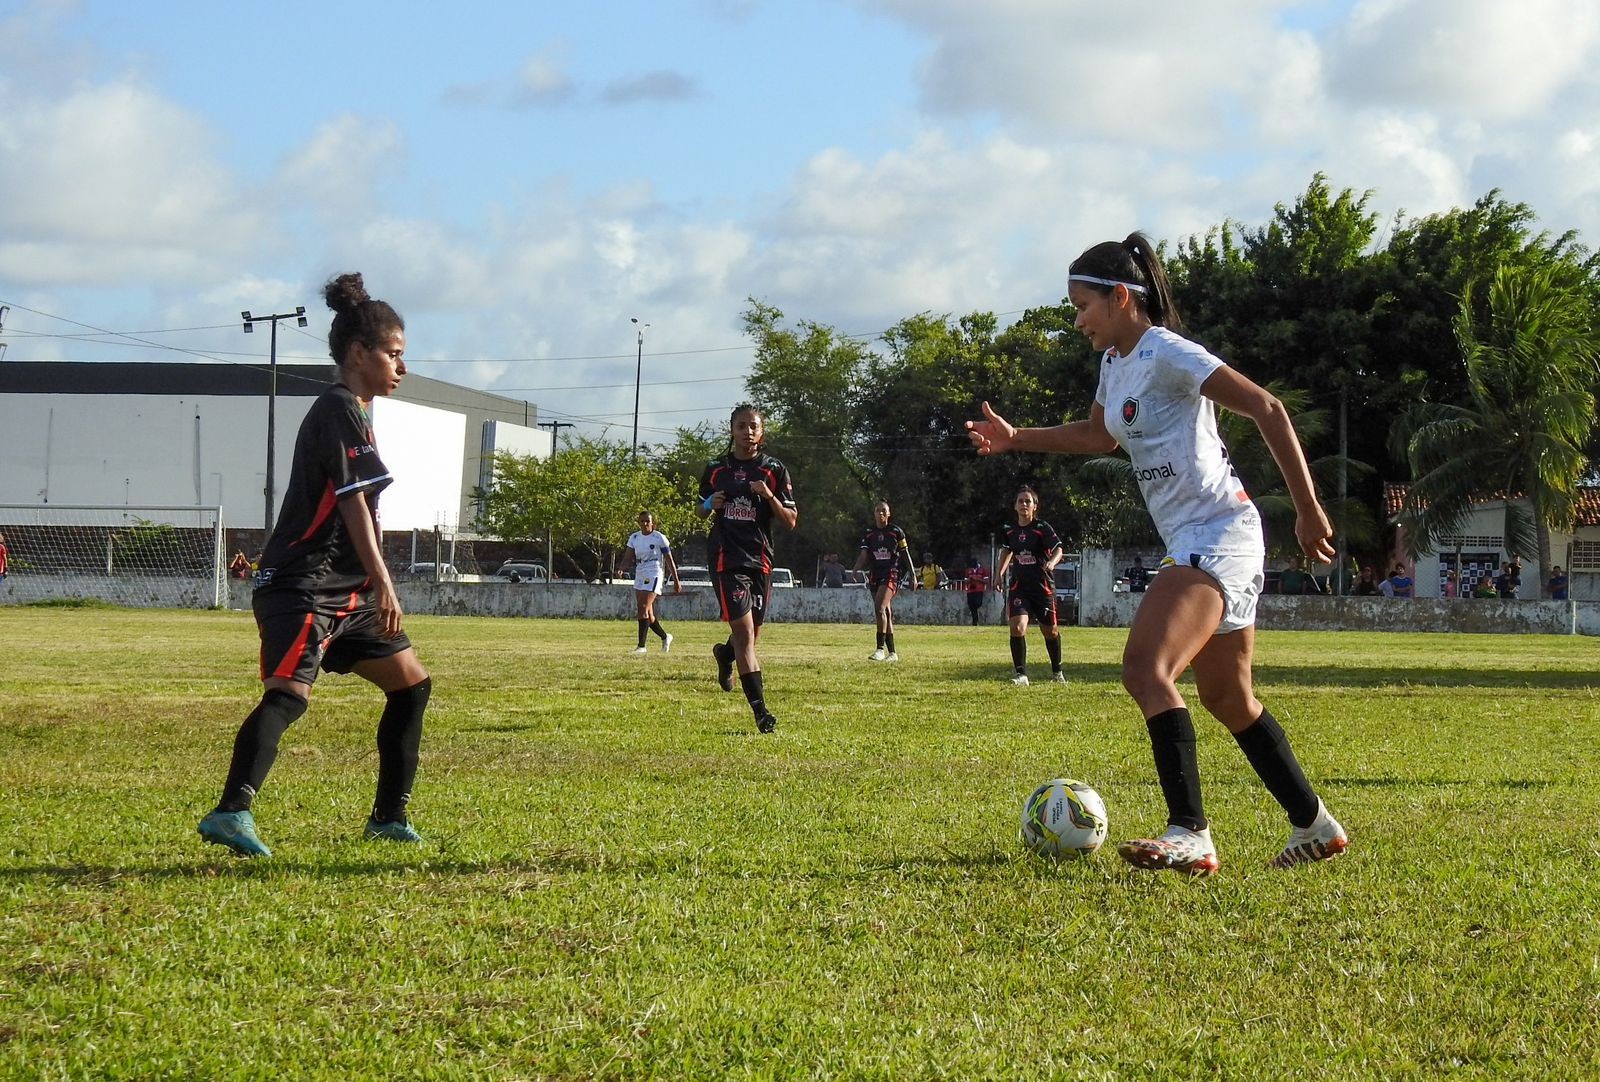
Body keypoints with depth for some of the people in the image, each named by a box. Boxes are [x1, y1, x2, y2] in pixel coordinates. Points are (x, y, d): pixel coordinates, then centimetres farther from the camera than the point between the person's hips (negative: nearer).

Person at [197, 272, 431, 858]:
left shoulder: (352, 413, 20)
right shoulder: (340, 411, -11)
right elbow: (352, 502, -20)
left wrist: (375, 588, 27)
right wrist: (383, 583, -25)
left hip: (342, 590, 11)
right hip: (303, 585, -11)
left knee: (411, 683, 16)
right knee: (289, 691, -27)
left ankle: (389, 816, 23)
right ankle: (231, 813, -39)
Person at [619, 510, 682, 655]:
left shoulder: (659, 538, -6)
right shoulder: (634, 537, 8)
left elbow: (669, 560, -1)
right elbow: (628, 557, 4)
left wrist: (676, 580, 1)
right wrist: (622, 569, -18)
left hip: (653, 575, -6)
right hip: (639, 576, 6)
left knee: (643, 609, -18)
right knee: (648, 614, 10)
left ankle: (641, 645, -17)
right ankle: (665, 637, 32)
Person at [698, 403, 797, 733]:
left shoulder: (774, 470, 3)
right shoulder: (716, 469, 5)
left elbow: (791, 522, 2)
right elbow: (699, 510, 18)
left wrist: (770, 497, -15)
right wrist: (710, 505, -5)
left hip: (760, 559, 2)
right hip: (726, 559, -2)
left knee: (752, 633, 12)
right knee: (743, 630, -15)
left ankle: (725, 654, 49)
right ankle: (759, 709, -17)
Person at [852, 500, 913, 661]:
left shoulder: (896, 532, 2)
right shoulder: (868, 535, 11)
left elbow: (905, 554, 8)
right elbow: (863, 556, 2)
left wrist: (913, 575, 8)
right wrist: (855, 570, -16)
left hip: (891, 574, -5)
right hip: (875, 574, 5)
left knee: (880, 608, -23)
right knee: (887, 613, 7)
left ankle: (880, 648, -24)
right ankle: (892, 653, 12)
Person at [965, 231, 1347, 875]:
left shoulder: (1166, 353, -14)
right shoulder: (1115, 362, 14)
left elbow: (1268, 411, -17)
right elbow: (1100, 436, 34)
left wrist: (1308, 509, -19)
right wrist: (1016, 440, 25)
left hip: (1217, 536, -10)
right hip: (1195, 544, 10)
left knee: (1146, 667, -26)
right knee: (1227, 697, 17)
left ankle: (1189, 837, -32)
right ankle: (1314, 826, 27)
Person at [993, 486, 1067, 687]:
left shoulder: (1043, 529, -9)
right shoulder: (1010, 531, 3)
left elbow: (1058, 549, -19)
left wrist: (1052, 562, -39)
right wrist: (1000, 573, 21)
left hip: (1043, 587, -2)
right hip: (1019, 586, 2)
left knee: (1050, 631, 10)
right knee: (1017, 626, -19)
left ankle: (1057, 670, 34)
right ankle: (1021, 674, -14)